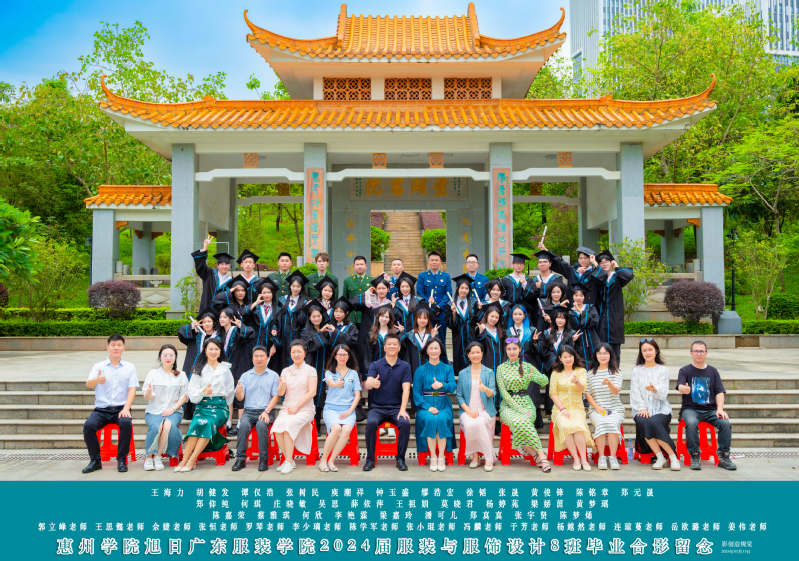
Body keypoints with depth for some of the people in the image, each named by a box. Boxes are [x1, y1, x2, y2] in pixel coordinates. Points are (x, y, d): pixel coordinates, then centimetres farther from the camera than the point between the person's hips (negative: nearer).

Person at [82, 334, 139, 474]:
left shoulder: (129, 367, 9)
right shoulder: (98, 366, 8)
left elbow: (132, 389, 1)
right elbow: (89, 384, -9)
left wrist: (126, 408, -15)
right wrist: (97, 380, -34)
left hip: (120, 408, -1)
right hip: (101, 409, 1)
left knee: (126, 423, -32)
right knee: (88, 425, -28)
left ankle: (122, 460, -17)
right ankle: (95, 460, -11)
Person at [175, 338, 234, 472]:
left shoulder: (225, 369, 15)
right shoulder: (198, 370, 13)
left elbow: (230, 392, 17)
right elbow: (192, 395, 6)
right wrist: (202, 392, -14)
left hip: (220, 406, -1)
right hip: (202, 406, 1)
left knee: (208, 422, -31)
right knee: (197, 423, -31)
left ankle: (192, 461, -32)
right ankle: (184, 460, -32)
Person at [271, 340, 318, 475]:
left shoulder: (310, 370, 4)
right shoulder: (286, 371, 14)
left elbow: (312, 392, -5)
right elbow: (280, 393, 6)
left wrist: (296, 407, -12)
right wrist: (282, 386, -18)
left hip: (305, 409, -3)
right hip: (287, 408, 3)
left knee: (288, 424, -32)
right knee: (277, 426, -27)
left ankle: (289, 462, -22)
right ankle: (288, 460, -13)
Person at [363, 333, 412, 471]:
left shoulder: (405, 366, 5)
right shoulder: (375, 365, 4)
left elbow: (406, 389, -4)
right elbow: (367, 384, -13)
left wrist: (402, 410, -18)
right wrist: (372, 383, -39)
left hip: (396, 407, 0)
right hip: (377, 407, 0)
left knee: (405, 423, -29)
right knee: (371, 423, -30)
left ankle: (400, 458, -12)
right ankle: (370, 459, -14)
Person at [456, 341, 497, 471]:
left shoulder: (489, 372, 10)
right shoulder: (462, 374, 12)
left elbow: (492, 394, -2)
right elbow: (459, 396, 8)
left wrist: (485, 389, -27)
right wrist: (468, 410, -9)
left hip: (485, 411, -1)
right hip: (467, 410, 1)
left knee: (479, 424, -34)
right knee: (469, 425, -33)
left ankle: (489, 459, -20)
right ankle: (475, 456, -13)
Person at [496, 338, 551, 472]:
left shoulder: (527, 366, 9)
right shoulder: (501, 368, 5)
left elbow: (545, 381, 8)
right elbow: (503, 392, -3)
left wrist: (534, 376, -16)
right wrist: (520, 409, -14)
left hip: (526, 404, 1)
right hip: (508, 405, -1)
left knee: (522, 421, -35)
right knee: (519, 421, -35)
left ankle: (535, 453, -24)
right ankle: (540, 454, -25)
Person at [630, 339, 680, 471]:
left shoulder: (663, 370, 11)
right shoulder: (636, 370, 16)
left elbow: (663, 392, -3)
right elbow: (635, 392, 5)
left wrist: (654, 389, -27)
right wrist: (642, 408, -11)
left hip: (661, 409, -1)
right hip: (641, 409, 1)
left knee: (654, 423, -34)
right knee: (643, 422, -33)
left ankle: (673, 457, -21)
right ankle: (660, 457, -24)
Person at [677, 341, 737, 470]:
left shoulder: (712, 371, 16)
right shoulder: (685, 371, 8)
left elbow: (720, 392, 9)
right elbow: (680, 387, -11)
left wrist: (720, 409, -8)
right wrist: (684, 389, -38)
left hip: (710, 409, 3)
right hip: (690, 408, -2)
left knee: (725, 423, -26)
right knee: (691, 423, -34)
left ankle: (724, 457, -13)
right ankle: (694, 456, -22)